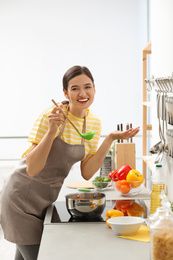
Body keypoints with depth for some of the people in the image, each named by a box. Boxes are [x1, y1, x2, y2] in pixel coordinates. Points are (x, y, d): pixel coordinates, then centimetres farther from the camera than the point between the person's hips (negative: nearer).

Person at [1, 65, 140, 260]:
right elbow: (32, 169, -25)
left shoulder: (94, 123, -2)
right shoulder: (52, 116, -21)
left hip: (49, 198, 6)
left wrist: (110, 139, -12)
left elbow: (86, 173, -5)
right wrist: (52, 130, -36)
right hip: (24, 198, -6)